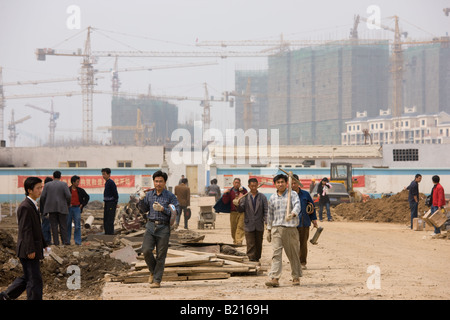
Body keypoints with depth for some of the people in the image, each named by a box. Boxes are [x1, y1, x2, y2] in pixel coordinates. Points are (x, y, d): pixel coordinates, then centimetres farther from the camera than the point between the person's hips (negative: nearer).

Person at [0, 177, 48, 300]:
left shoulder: (33, 206, 15)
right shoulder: (25, 207, -18)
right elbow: (25, 230, -22)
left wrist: (43, 244, 24)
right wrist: (30, 250, -24)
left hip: (33, 249, 10)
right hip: (28, 250, -10)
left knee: (27, 278, 18)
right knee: (35, 280, -5)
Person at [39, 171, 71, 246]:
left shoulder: (47, 185, 4)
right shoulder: (63, 184, -1)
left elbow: (42, 197, -1)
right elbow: (68, 196, -10)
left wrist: (44, 206, 12)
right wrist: (68, 204, 7)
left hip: (51, 208, 1)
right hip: (62, 208, -1)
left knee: (54, 225, 4)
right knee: (63, 225, 5)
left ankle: (56, 241, 1)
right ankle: (65, 241, 3)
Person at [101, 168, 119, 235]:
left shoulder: (111, 182, -15)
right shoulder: (106, 182, 14)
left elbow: (115, 194, -16)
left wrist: (115, 203, -12)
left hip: (111, 204, -10)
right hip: (107, 204, 10)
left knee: (110, 221, -9)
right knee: (105, 220, 13)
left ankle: (110, 234, -8)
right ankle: (106, 234, 20)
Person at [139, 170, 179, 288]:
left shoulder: (170, 196, -2)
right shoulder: (149, 194, 9)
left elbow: (176, 211, -8)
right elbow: (145, 209, 19)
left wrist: (162, 209, -19)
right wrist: (142, 199, 1)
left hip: (163, 228, -3)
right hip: (151, 226, 3)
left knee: (160, 256, 0)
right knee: (146, 250, -12)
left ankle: (157, 280, 7)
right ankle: (153, 271, 14)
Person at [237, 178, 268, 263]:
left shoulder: (262, 197, 6)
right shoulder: (245, 197, 4)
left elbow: (266, 210, 1)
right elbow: (241, 210, 0)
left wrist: (267, 221, -12)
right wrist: (238, 204, -21)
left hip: (259, 225, 1)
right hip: (249, 225, -1)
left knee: (259, 244, 8)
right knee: (250, 244, -5)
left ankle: (257, 259, 21)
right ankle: (251, 259, -3)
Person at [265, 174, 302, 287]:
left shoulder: (293, 194, 2)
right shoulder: (272, 198, 14)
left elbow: (297, 205, -15)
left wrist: (293, 214, -36)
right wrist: (269, 230, 18)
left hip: (290, 228, -2)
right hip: (276, 228, 2)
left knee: (293, 254, 5)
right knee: (276, 253, -8)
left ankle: (296, 277, 18)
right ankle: (274, 278, -15)